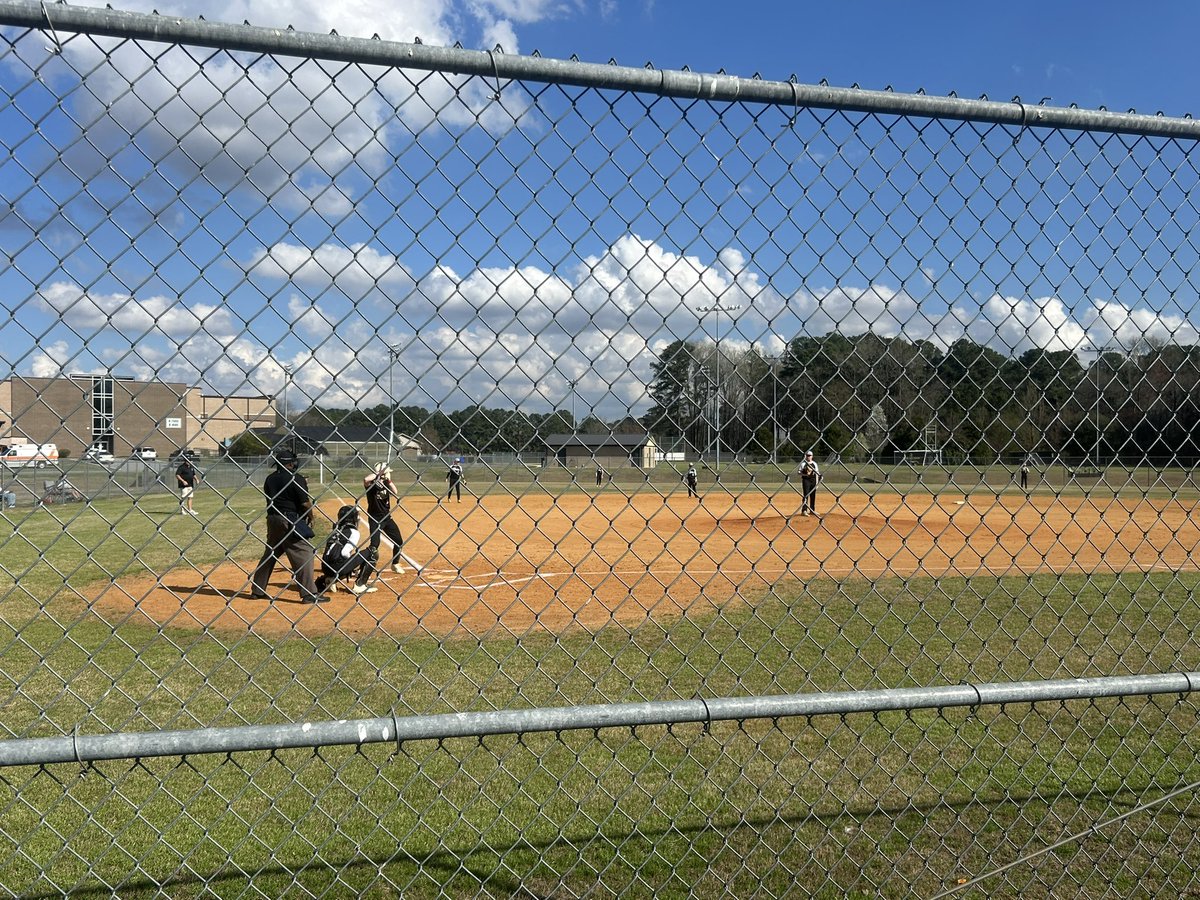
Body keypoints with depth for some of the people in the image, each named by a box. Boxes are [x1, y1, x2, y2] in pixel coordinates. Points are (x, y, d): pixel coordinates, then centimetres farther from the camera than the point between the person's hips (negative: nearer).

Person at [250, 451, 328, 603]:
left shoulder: (270, 478, 10)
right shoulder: (296, 478, -10)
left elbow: (269, 498, 16)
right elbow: (305, 503, -14)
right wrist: (310, 518, 4)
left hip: (272, 519, 7)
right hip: (290, 521, -7)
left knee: (270, 553, 19)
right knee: (303, 553, -4)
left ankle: (257, 590, 25)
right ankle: (309, 594, -8)